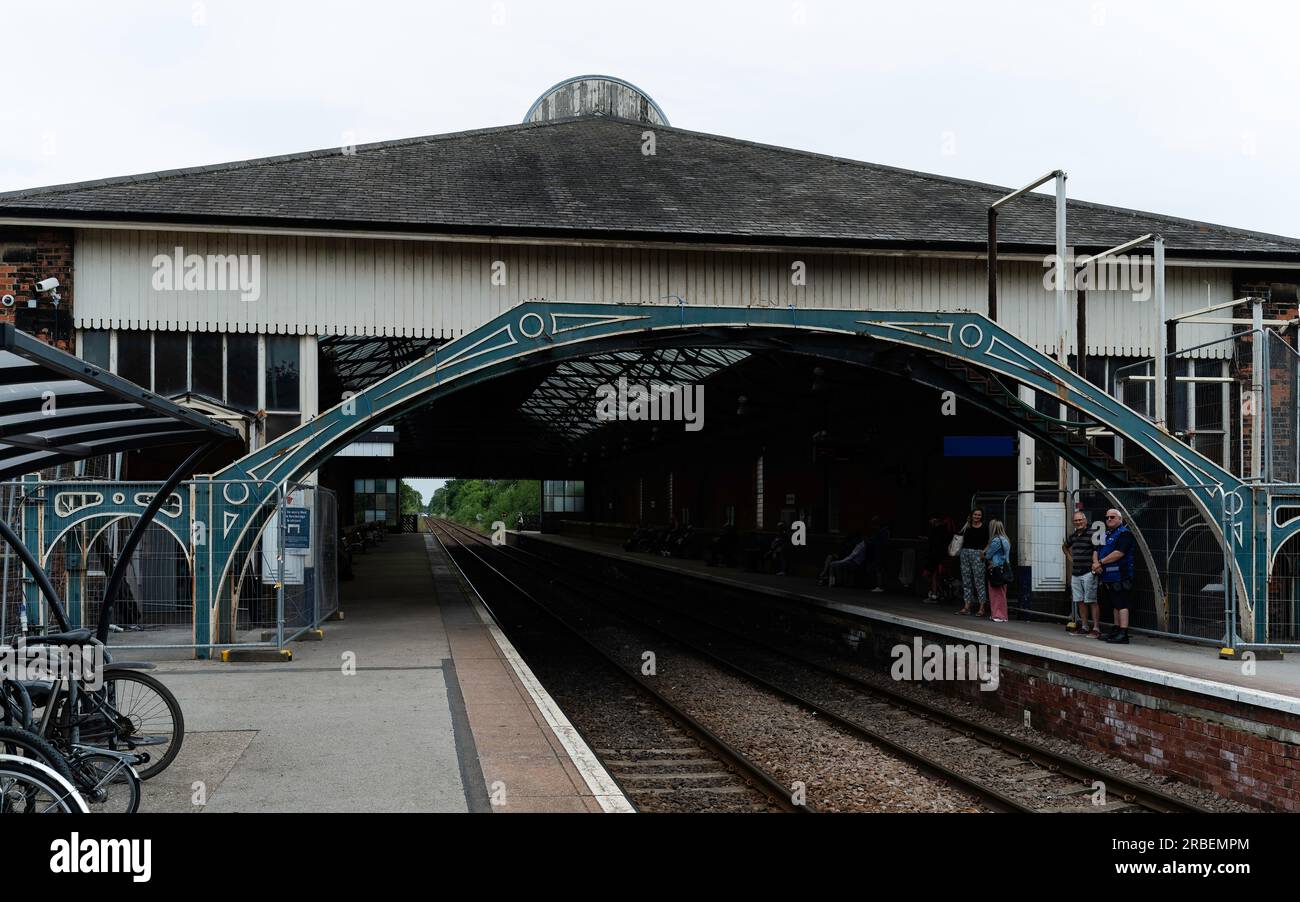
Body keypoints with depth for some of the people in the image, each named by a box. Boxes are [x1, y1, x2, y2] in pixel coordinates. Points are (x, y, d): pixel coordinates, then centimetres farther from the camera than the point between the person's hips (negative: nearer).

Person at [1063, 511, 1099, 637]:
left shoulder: (1091, 535, -11)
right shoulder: (1072, 536, 12)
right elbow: (1064, 547, 32)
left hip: (1088, 573, -7)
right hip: (1075, 573, 7)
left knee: (1091, 601, -5)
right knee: (1080, 601, 10)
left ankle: (1096, 628, -2)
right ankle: (1084, 627, 17)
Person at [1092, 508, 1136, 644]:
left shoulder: (1124, 533, -8)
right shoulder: (1106, 534, 21)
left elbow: (1119, 552, -20)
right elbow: (1096, 551, 19)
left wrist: (1101, 562, -16)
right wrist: (1096, 562, -4)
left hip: (1119, 576, -9)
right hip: (1108, 576, 9)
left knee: (1121, 604, -12)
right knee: (1115, 605, 15)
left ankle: (1123, 634, -16)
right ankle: (1116, 631, 21)